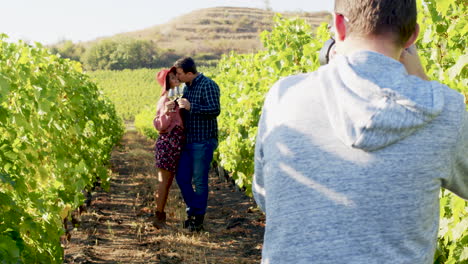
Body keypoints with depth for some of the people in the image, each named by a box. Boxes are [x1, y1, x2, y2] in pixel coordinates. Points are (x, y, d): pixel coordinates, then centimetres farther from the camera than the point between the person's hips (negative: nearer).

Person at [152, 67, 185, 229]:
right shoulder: (166, 99, -11)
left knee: (168, 181, 11)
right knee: (164, 181, -5)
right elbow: (159, 125, -15)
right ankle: (158, 218, 1)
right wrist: (166, 112, -29)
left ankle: (161, 215, 18)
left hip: (176, 142, 9)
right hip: (168, 141, -9)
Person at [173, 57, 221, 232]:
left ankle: (199, 219, 13)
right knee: (182, 178, 8)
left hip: (203, 142, -8)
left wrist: (190, 107, -25)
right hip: (188, 141, 8)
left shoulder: (208, 85, -12)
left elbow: (215, 110, -22)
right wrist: (180, 106, 6)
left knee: (199, 181, 0)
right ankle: (193, 211, 23)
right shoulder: (187, 87, 14)